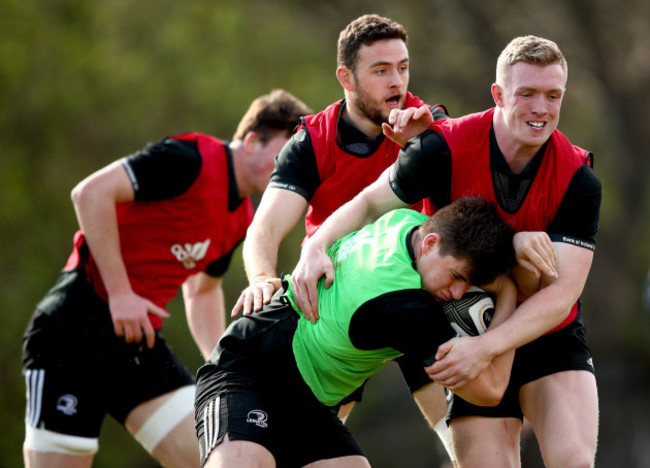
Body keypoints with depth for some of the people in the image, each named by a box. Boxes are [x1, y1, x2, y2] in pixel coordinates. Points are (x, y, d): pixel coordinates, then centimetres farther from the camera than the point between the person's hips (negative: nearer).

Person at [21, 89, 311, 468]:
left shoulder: (242, 219, 12)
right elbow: (92, 192, -20)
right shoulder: (194, 159, -13)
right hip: (77, 328, -8)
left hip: (139, 336, 8)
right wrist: (119, 291, -21)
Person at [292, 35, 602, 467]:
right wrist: (316, 246, -24)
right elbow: (371, 203, -4)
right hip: (470, 342, 0)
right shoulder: (445, 148, -18)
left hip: (551, 338, 0)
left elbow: (561, 293, -23)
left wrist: (487, 347, -36)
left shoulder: (578, 179, -18)